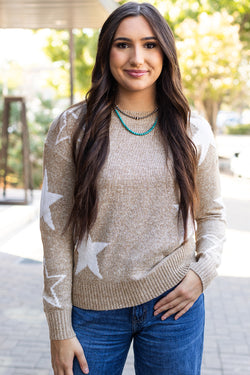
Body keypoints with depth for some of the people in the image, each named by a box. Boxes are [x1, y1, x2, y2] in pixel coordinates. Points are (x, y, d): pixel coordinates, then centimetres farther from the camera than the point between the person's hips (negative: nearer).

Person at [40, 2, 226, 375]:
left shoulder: (193, 130, 1)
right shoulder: (72, 128, -4)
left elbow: (211, 213, 12)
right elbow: (56, 230, -4)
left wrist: (203, 270, -7)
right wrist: (60, 328, -5)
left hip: (173, 303, 1)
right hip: (93, 312, -1)